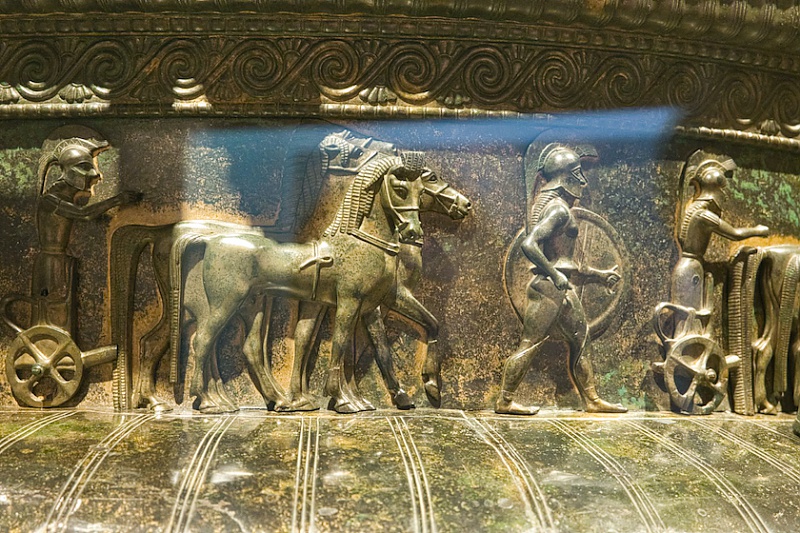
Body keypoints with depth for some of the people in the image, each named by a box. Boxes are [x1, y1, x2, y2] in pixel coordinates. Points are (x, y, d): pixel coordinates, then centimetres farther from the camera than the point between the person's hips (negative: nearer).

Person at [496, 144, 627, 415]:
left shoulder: (551, 204, 17)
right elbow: (529, 245, -27)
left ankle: (592, 400, 21)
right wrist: (556, 275, -24)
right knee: (530, 344, -5)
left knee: (580, 340, 14)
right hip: (550, 287, -10)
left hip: (560, 287, 10)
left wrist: (598, 275, 24)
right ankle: (505, 401, 3)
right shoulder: (558, 208, -14)